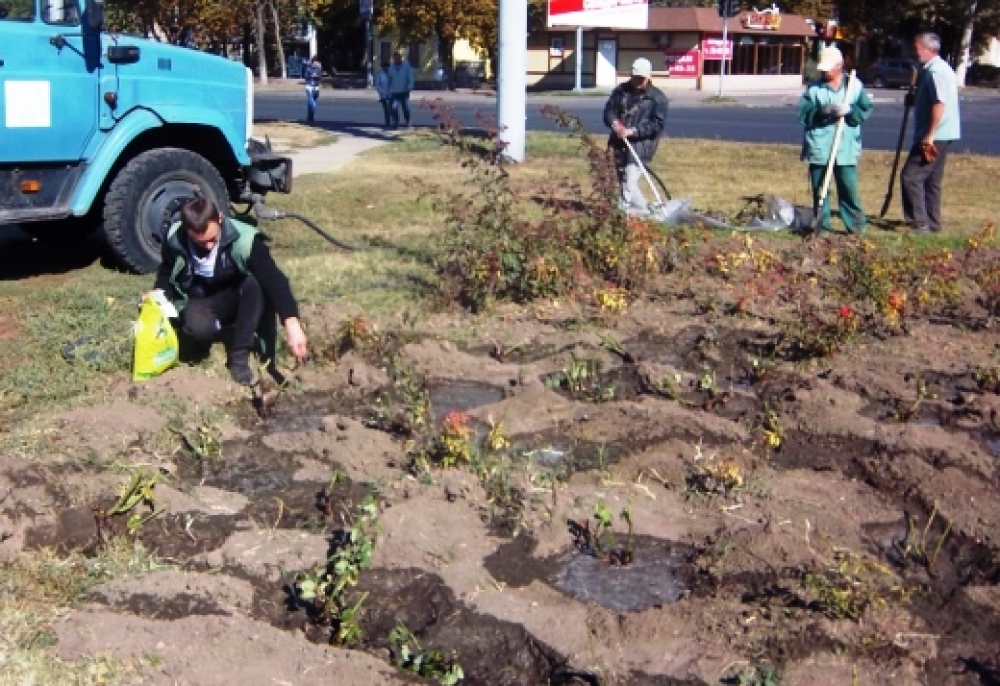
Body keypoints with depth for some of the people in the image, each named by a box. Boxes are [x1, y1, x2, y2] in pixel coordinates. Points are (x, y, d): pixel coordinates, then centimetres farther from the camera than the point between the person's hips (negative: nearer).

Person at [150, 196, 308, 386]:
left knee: (258, 284, -35)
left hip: (234, 299, 0)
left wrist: (291, 323, -51)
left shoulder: (242, 239, -29)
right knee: (197, 327, -36)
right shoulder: (174, 239, -18)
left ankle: (239, 354, -21)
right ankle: (239, 333, -2)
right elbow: (166, 273, 4)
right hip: (198, 301, 0)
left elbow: (273, 279, -38)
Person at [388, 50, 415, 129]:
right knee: (394, 108, -14)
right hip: (395, 92, 2)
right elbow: (390, 80, 16)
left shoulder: (407, 66, -1)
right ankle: (395, 123, -10)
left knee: (406, 108, 6)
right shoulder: (391, 68, 10)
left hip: (404, 92, -2)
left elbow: (410, 78, -4)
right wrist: (389, 90, 14)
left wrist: (409, 87, -15)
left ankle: (408, 123, 21)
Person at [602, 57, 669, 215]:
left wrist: (633, 131, -20)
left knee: (629, 182, -14)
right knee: (622, 179, 14)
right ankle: (642, 208, 28)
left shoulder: (657, 97, -3)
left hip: (640, 146, -6)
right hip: (619, 144, 6)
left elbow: (658, 124, -10)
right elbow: (609, 109, 8)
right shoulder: (621, 91, 11)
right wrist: (614, 123, -16)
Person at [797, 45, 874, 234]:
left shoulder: (855, 86, 4)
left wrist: (849, 111, -15)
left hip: (846, 148, -1)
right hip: (819, 148, 1)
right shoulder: (814, 87, 4)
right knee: (819, 189, 6)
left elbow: (866, 109, 3)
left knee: (849, 188, -1)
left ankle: (857, 226, 9)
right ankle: (822, 226, 16)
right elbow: (803, 114, -2)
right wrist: (822, 112, -19)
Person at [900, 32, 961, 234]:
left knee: (911, 176, -11)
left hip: (935, 135, -11)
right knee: (931, 180, 14)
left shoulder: (935, 71, -16)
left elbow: (939, 104, -25)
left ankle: (919, 223, -12)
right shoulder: (939, 68, 17)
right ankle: (932, 223, 19)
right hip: (941, 135, 11)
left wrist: (929, 136, -26)